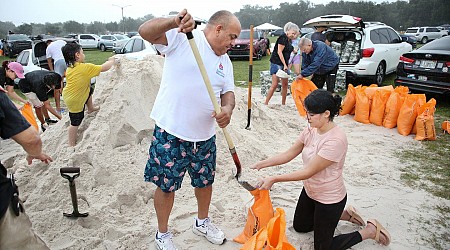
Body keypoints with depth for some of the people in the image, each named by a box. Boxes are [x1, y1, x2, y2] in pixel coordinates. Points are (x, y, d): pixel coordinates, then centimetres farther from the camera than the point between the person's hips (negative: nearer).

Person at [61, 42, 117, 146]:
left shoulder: (69, 68, -1)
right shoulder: (86, 67, -24)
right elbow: (104, 68, -19)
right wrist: (112, 61, 0)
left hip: (68, 94, 8)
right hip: (75, 101, -8)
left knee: (89, 90, 28)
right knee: (76, 122, 6)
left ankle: (90, 108, 46)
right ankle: (72, 144, 19)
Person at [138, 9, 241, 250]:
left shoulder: (225, 61, 12)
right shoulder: (182, 36, -9)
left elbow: (228, 93, 11)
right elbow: (145, 31, -19)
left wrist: (227, 108, -13)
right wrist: (173, 22, -37)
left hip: (204, 136, 7)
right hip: (171, 133, -6)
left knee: (205, 181, 20)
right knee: (166, 185, 9)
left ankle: (202, 222, 47)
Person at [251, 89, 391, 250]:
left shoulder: (336, 140, -33)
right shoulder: (311, 129, -9)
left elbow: (309, 172, -30)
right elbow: (289, 154, -4)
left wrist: (274, 179, -29)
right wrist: (261, 164, -13)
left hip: (329, 199, -8)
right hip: (310, 191, 8)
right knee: (300, 227, 26)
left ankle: (371, 230, 22)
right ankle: (343, 214, 35)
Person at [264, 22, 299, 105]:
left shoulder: (289, 40, 14)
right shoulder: (283, 37, -12)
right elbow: (279, 52, -17)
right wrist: (285, 65, -19)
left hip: (284, 63, 9)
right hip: (276, 63, -9)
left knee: (285, 84, 9)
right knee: (275, 84, -13)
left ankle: (283, 104, 18)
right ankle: (266, 103, -7)